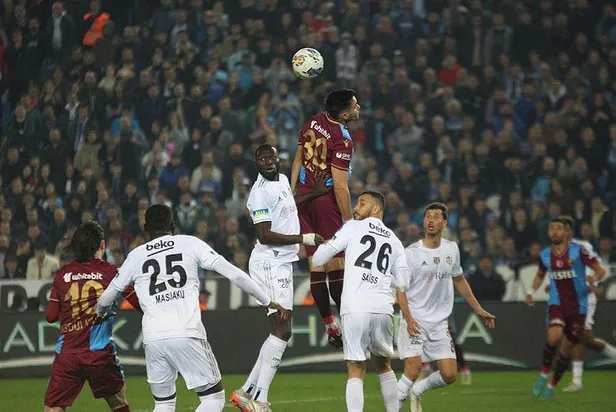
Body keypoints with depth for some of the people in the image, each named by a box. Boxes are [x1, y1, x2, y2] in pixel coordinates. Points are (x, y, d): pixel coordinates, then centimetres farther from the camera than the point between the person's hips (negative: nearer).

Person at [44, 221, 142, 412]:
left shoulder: (63, 275, 5)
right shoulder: (111, 272, 1)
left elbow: (51, 316, 7)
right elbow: (141, 304, 3)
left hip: (67, 354, 1)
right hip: (100, 353, -1)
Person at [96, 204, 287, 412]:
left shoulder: (136, 256, 15)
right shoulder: (190, 244, 9)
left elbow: (107, 297, 27)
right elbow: (233, 274, 5)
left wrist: (99, 313, 50)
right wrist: (267, 301, 13)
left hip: (153, 338, 3)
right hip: (187, 333, -3)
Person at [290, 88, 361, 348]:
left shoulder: (313, 122, 5)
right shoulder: (342, 139, -17)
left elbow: (298, 159, 13)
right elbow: (340, 186, -19)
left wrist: (292, 193, 20)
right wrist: (349, 221, -12)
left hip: (303, 196, 7)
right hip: (326, 200, -7)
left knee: (315, 262, 6)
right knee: (335, 262, -4)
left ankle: (329, 327, 9)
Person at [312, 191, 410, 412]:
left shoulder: (353, 228, 8)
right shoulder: (394, 240, 19)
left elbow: (317, 259, 7)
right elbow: (403, 280, 18)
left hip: (355, 309, -3)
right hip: (383, 309, 3)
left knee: (356, 371, -2)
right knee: (383, 365, 22)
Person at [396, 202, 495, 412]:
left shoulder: (452, 249, 7)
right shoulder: (411, 252, -7)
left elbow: (459, 280, 20)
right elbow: (400, 288, -7)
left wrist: (479, 310, 20)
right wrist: (408, 319, -19)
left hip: (439, 323, 5)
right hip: (415, 321, -4)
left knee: (449, 375, -2)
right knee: (413, 370, -18)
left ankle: (417, 390, 25)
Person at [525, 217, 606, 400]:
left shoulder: (578, 251, -10)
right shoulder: (545, 255, 3)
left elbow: (600, 269, -8)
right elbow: (540, 275, 22)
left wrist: (594, 278, -29)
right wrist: (531, 292, 8)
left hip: (578, 305, -1)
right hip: (557, 302, 1)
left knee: (567, 347, 6)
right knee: (554, 337, -26)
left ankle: (552, 385, 24)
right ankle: (544, 374, -4)